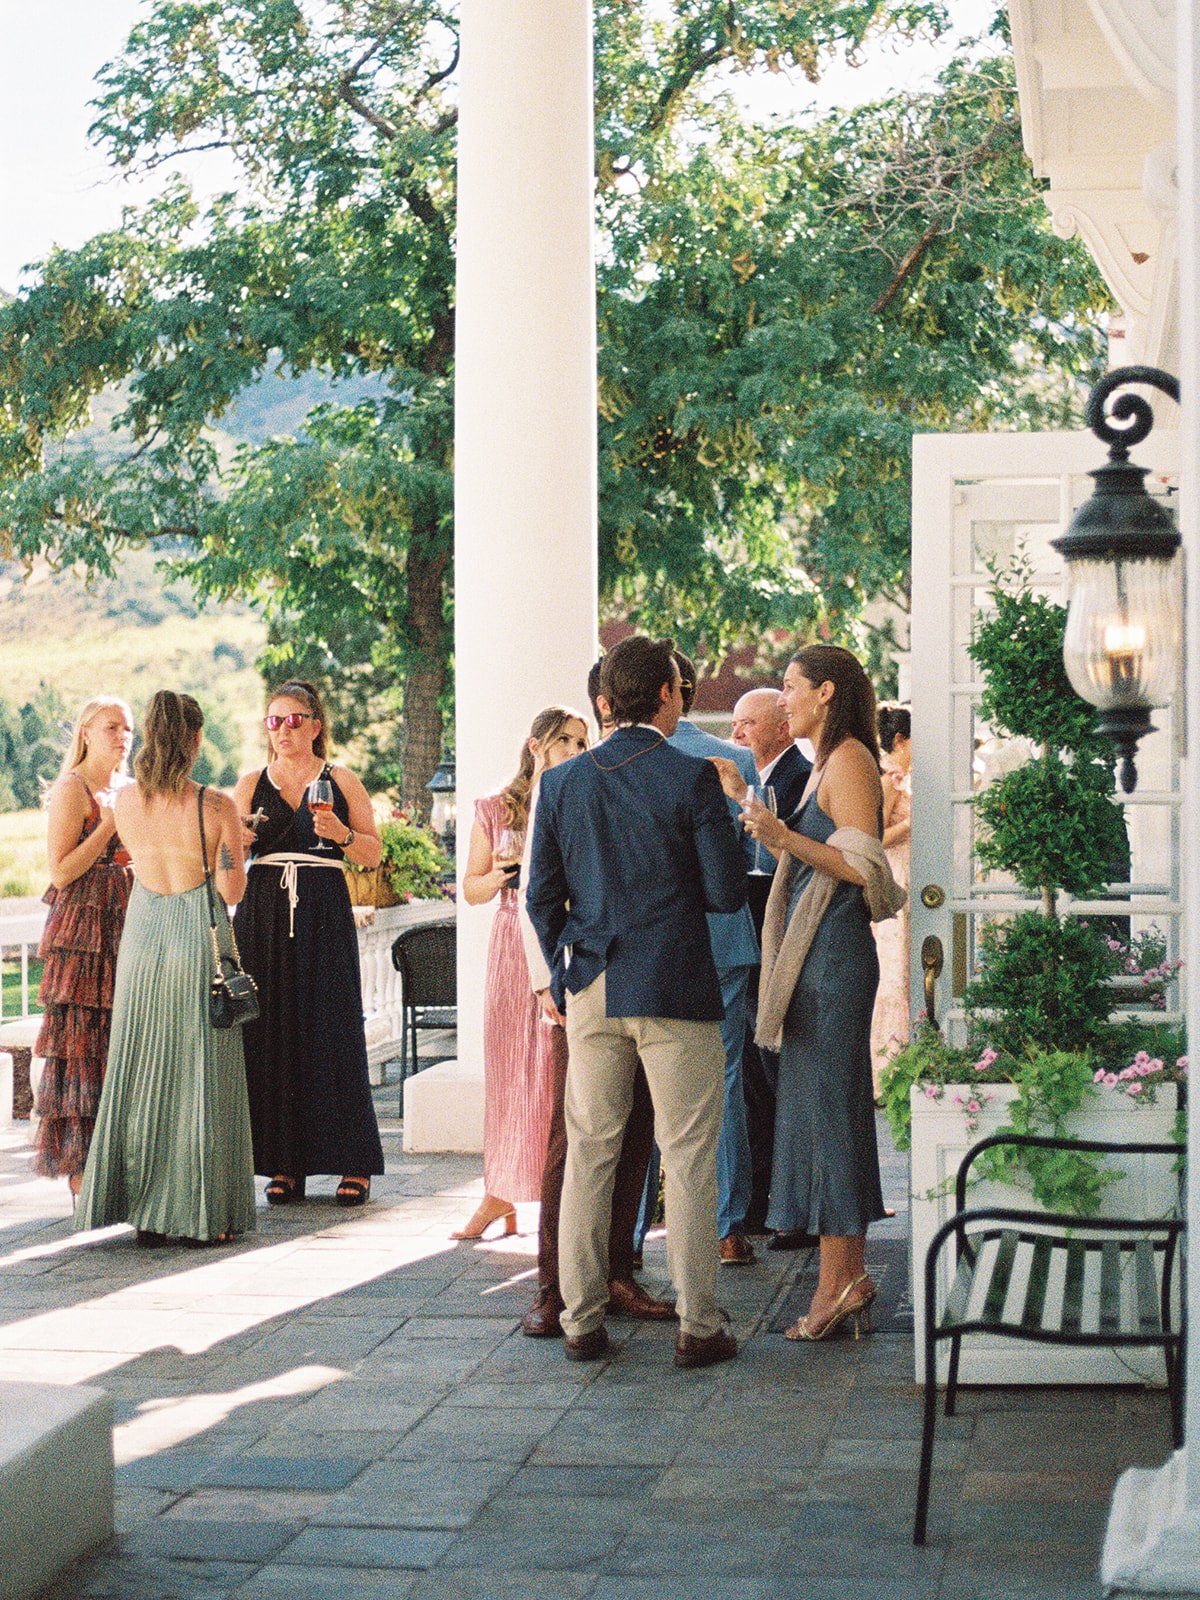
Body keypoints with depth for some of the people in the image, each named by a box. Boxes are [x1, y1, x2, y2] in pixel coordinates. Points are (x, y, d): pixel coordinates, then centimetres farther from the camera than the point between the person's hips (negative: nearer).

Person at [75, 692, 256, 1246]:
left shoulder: (126, 800, 1)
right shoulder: (216, 807, -11)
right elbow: (232, 890, -9)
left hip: (143, 937, 4)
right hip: (200, 938, -3)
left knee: (142, 1074, 10)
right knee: (200, 1076, 3)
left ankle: (146, 1215, 12)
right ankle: (201, 1214, 5)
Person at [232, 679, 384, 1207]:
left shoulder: (341, 782, 8)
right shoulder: (251, 784, 13)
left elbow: (373, 854, 6)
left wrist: (342, 834, -12)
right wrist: (239, 838, -10)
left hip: (325, 915, -2)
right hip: (264, 915, 2)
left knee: (332, 1032, -6)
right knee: (272, 1033, -3)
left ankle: (352, 1164, -1)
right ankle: (284, 1163, 3)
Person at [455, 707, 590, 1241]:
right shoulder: (495, 810, 9)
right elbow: (472, 889, 12)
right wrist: (499, 876, -8)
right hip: (515, 949, 2)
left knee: (569, 1070, -6)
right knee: (508, 1066, 2)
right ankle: (500, 1194, 9)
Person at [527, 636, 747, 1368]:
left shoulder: (562, 782, 4)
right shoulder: (692, 779, -9)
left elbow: (542, 896, 6)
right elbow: (728, 891, -9)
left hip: (592, 993, 4)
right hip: (675, 991, -4)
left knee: (589, 1155, 10)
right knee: (688, 1158, 2)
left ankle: (582, 1320, 13)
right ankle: (698, 1326, 5)